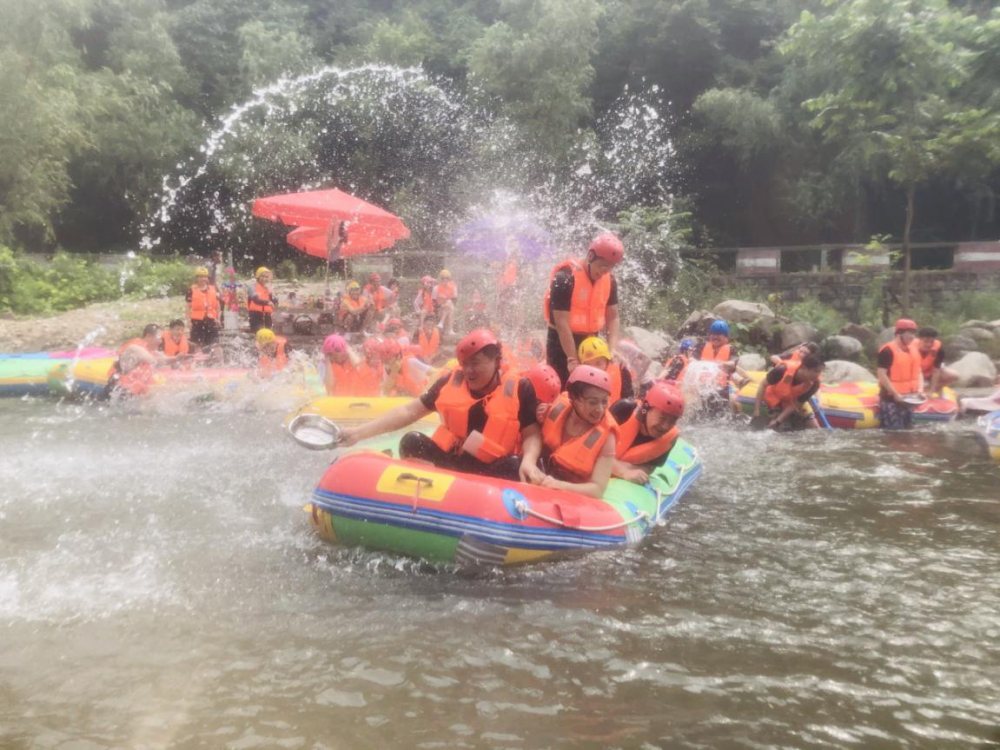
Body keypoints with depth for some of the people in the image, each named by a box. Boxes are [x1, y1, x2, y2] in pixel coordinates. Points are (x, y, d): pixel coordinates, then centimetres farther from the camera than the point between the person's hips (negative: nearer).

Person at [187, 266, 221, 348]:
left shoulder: (213, 289, 8)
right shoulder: (192, 290, 1)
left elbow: (218, 305, 13)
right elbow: (188, 307, 2)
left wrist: (218, 318, 7)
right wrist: (189, 320, -5)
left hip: (211, 319, 3)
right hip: (197, 320, -2)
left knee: (213, 342, 6)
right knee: (197, 343, -1)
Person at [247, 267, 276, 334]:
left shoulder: (268, 287, 15)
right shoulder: (253, 285, -3)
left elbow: (275, 302, 7)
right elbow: (256, 299, -20)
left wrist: (270, 293, -9)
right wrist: (267, 302, -35)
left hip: (267, 315, 6)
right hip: (256, 314, -6)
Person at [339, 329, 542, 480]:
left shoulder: (520, 389, -5)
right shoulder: (451, 381, 0)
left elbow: (532, 434, -6)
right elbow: (408, 412, 1)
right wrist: (360, 432, -7)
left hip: (490, 470, -2)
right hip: (447, 460, 2)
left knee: (516, 468, -32)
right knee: (412, 441, -22)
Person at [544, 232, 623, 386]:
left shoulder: (610, 280, 0)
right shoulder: (565, 278, -20)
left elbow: (613, 317, 3)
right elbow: (562, 323, -21)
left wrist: (613, 349, -12)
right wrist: (573, 359, -23)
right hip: (563, 343, -6)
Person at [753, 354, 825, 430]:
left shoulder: (814, 384, -31)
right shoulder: (783, 370, -40)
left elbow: (796, 404, -22)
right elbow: (763, 385, -23)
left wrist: (777, 421, -28)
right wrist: (757, 409, -23)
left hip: (795, 400, 3)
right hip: (775, 398, -3)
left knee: (815, 429, -2)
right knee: (784, 429, -16)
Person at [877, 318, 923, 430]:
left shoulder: (913, 350, 13)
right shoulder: (888, 350, -13)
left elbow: (918, 372, 20)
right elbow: (881, 374, -18)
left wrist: (920, 389, 2)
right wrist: (895, 394, -19)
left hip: (907, 397, 8)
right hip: (891, 398, -8)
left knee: (907, 429, 15)